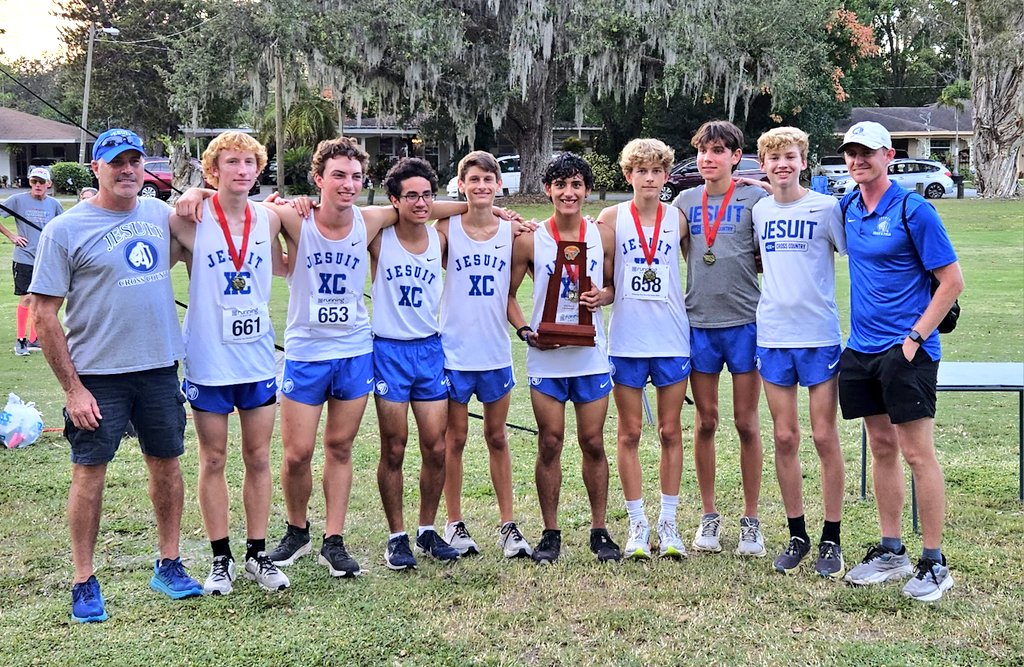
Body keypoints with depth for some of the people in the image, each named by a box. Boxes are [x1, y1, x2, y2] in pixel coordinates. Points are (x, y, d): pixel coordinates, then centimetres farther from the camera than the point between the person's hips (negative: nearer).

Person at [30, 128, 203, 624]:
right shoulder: (64, 230, -7)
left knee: (166, 464, 11)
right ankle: (84, 583, 14)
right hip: (97, 375, -4)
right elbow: (45, 317, -7)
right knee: (89, 472, 2)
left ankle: (169, 565, 26)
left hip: (160, 366, 4)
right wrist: (72, 388, -11)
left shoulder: (159, 213, 6)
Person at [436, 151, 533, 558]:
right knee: (455, 439, 8)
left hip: (496, 352, 2)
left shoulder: (512, 230, 2)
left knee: (497, 438, 12)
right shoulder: (447, 228, -5)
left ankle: (507, 525, 19)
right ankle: (454, 524, 20)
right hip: (455, 351, -2)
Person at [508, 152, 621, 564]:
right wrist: (525, 331, -12)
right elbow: (508, 295, 3)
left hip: (591, 356, 1)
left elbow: (613, 286, 13)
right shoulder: (530, 240, -3)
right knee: (550, 443, 4)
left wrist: (602, 297, -9)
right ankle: (550, 534, 15)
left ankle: (599, 530, 19)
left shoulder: (603, 236, 2)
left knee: (593, 442, 6)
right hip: (545, 357, -1)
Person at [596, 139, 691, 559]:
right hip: (627, 340, 0)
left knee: (670, 432, 6)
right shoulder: (612, 218, 0)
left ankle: (668, 524, 16)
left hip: (672, 339, 1)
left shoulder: (678, 219, 2)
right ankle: (637, 524, 15)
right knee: (630, 434, 5)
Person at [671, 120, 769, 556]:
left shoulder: (754, 198, 1)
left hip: (744, 320, -2)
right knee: (705, 421, 9)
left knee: (746, 422, 3)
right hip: (699, 321, 3)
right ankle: (709, 515, 21)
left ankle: (751, 519, 14)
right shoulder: (684, 201, 10)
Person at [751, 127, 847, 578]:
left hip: (819, 336, -4)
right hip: (773, 337, 4)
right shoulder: (759, 211, 9)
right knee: (784, 438, 7)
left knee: (824, 437, 1)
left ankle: (831, 540, 12)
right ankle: (797, 535, 19)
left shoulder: (826, 208, -4)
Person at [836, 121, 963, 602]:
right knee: (881, 447, 13)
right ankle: (891, 552, 23)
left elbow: (952, 281, -10)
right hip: (861, 347, 7)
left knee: (917, 453, -4)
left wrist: (917, 336, -14)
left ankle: (934, 563, 5)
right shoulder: (847, 207, 8)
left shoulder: (913, 210, -11)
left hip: (906, 349, -7)